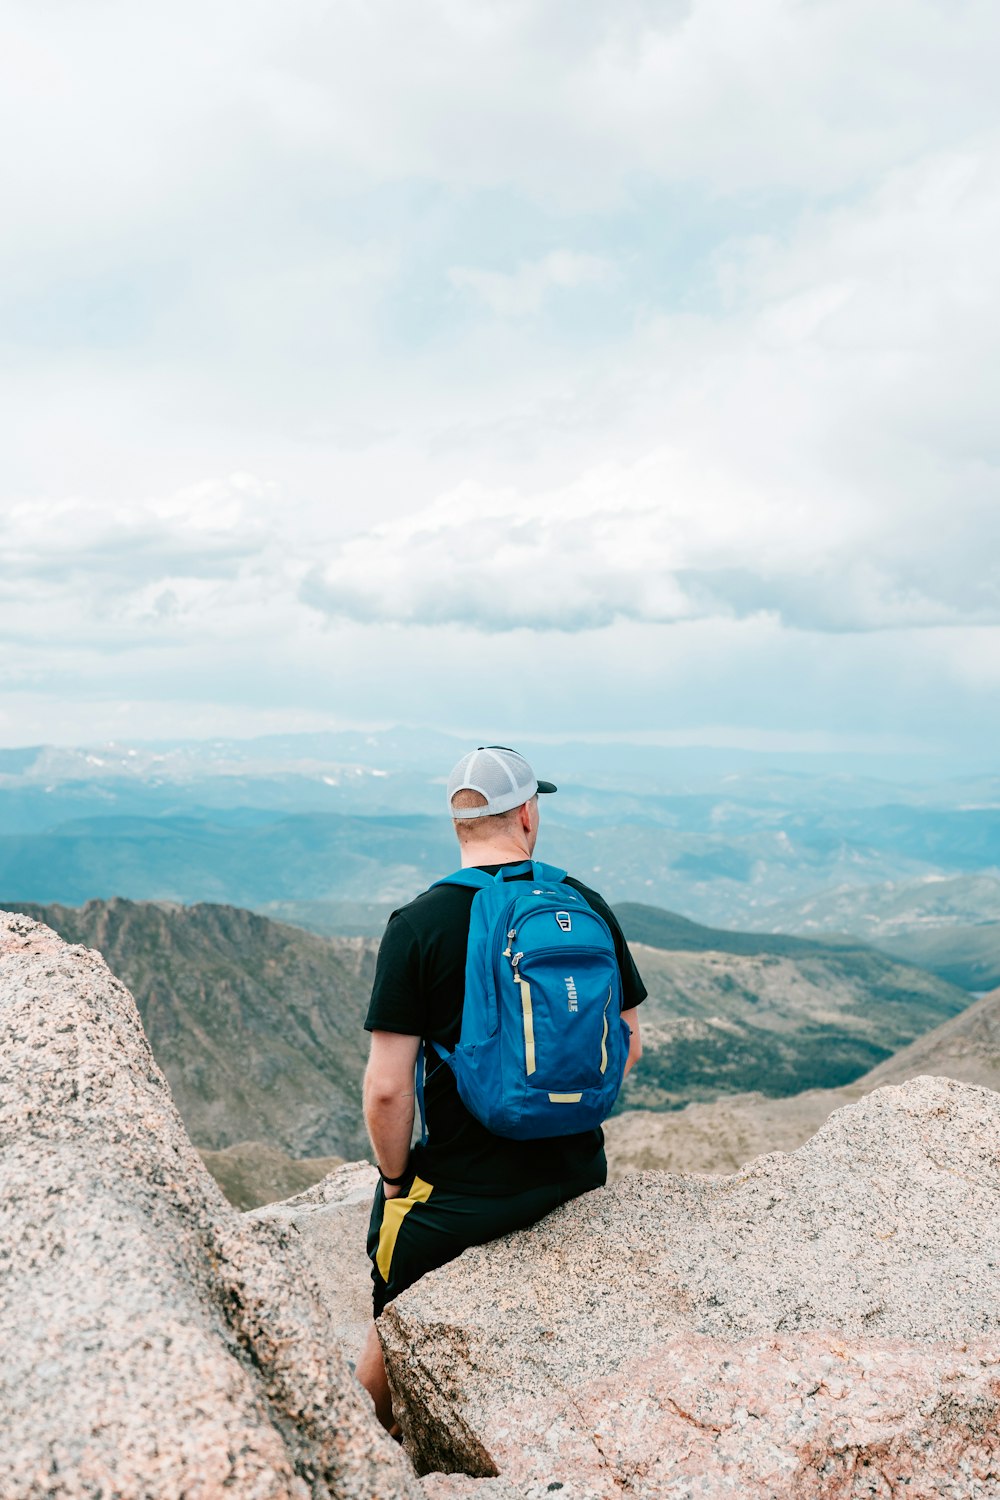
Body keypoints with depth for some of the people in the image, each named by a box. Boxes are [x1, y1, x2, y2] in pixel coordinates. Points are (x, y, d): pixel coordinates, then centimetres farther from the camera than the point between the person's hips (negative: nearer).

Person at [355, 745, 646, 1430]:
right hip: (575, 1175, 4)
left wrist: (396, 1180, 0)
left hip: (462, 1190, -4)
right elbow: (627, 1047, 5)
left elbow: (387, 1090, -17)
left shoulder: (419, 925, -16)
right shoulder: (589, 907, -4)